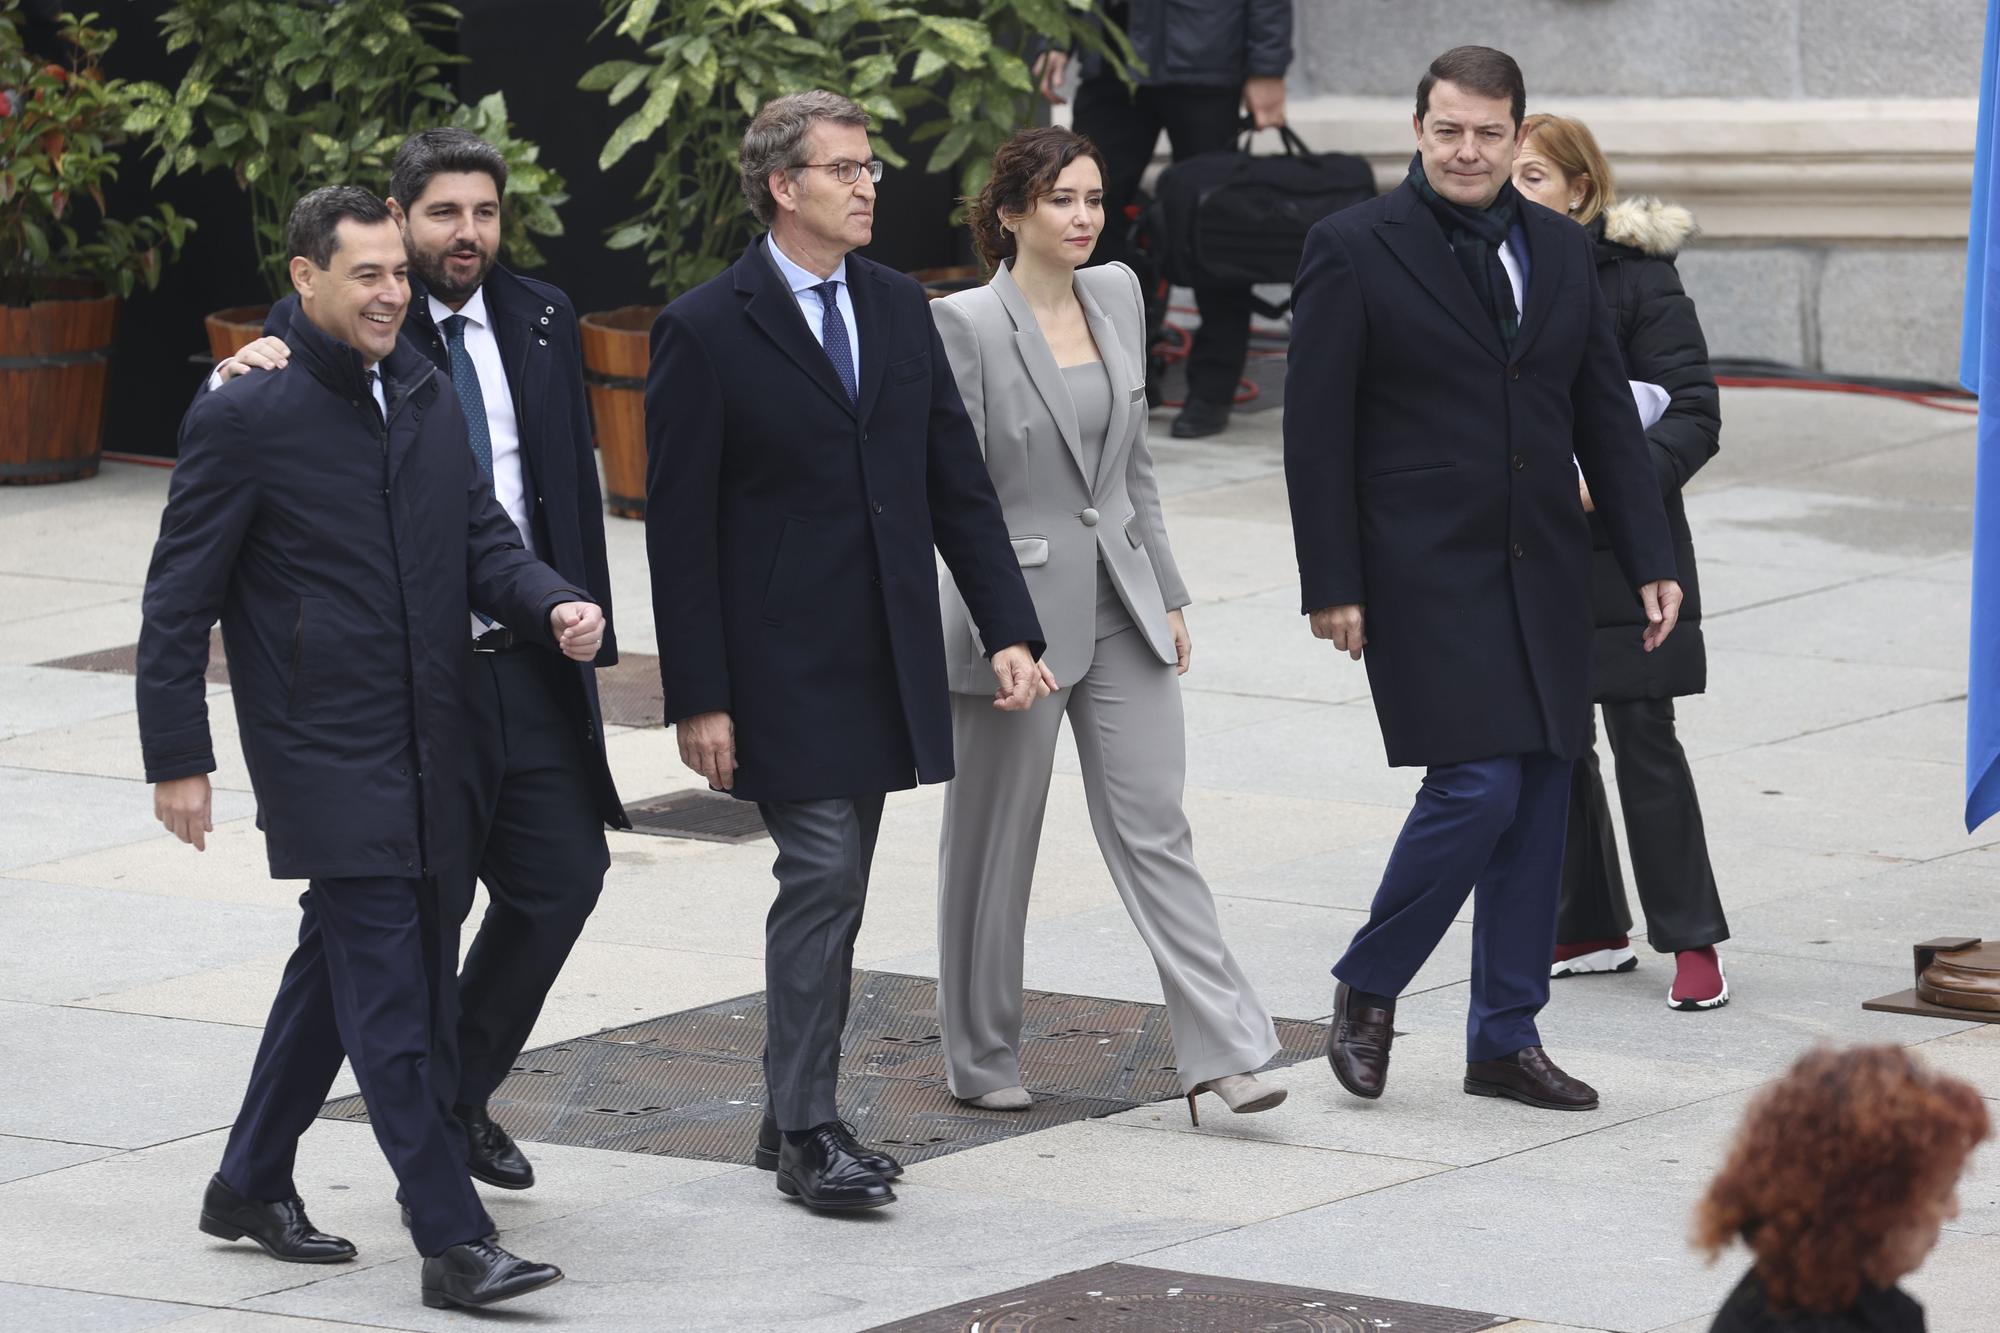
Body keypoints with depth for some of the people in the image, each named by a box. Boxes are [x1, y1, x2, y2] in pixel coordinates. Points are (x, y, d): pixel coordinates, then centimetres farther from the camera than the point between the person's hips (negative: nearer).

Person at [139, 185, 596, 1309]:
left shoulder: (426, 396, 10)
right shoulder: (244, 418, -10)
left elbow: (483, 538, 14)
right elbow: (178, 602, -7)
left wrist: (555, 605, -8)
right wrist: (178, 758, -8)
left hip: (424, 749, 7)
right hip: (323, 748, -7)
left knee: (342, 968, 17)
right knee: (389, 994, -11)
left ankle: (253, 1186, 32)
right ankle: (454, 1241, -12)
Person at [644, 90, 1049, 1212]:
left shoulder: (898, 307, 9)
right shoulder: (707, 330, -9)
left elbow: (958, 481, 11)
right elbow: (679, 528, -9)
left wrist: (1011, 628, 2)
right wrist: (697, 696, -12)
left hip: (885, 658, 6)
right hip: (782, 665, -6)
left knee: (834, 891, 11)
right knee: (823, 879, -9)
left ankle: (796, 1119, 20)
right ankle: (808, 1130, -1)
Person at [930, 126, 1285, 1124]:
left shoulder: (1118, 295, 7)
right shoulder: (967, 325, -12)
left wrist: (1168, 594, 14)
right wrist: (1000, 633, -18)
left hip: (1118, 606, 5)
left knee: (1155, 827, -1)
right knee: (994, 845, 7)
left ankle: (1220, 1052, -6)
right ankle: (981, 1060, 21)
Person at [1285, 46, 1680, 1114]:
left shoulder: (1559, 250, 11)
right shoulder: (1354, 251, -5)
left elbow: (1606, 416, 13)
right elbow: (1315, 427, -7)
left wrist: (1648, 562, 7)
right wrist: (1331, 584, -11)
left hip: (1540, 575, 6)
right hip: (1425, 576, -6)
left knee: (1539, 799, 6)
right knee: (1476, 787, -14)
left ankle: (1506, 1038, 15)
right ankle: (1366, 989, 7)